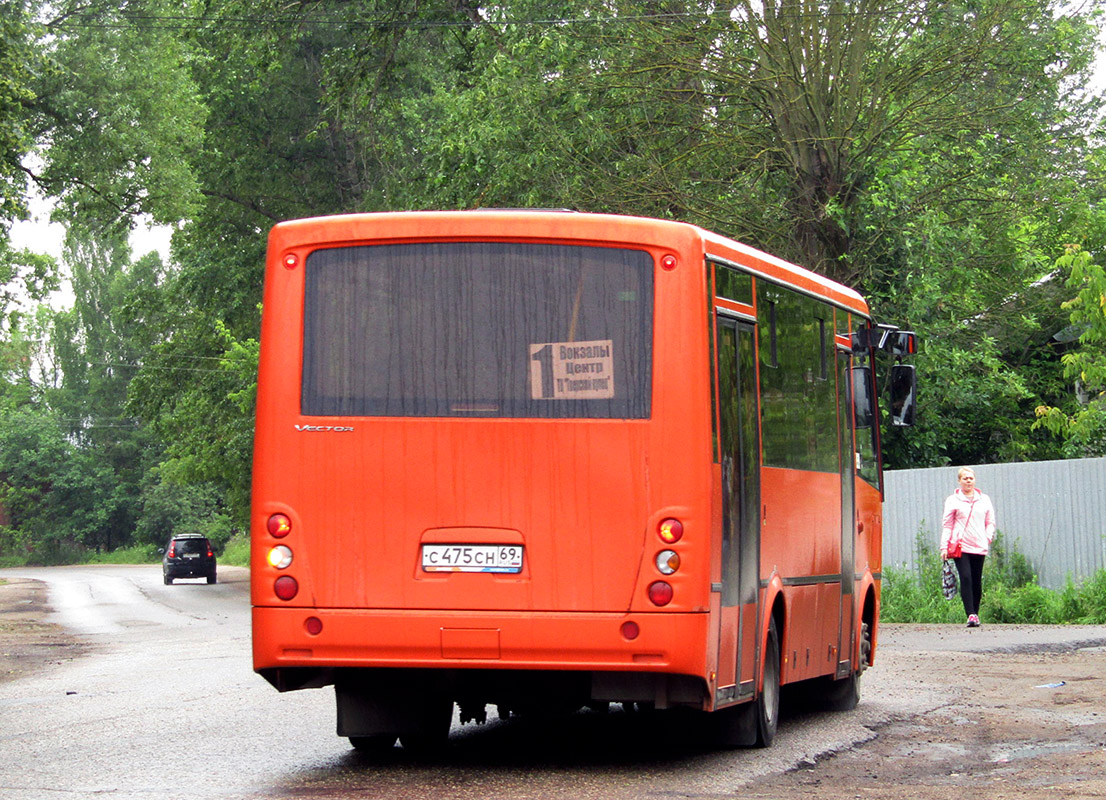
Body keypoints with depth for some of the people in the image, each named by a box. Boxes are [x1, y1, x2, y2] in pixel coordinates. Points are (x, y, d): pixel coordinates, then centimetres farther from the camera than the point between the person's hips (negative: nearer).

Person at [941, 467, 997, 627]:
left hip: (979, 547, 3)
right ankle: (971, 615, -18)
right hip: (960, 546, -3)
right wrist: (944, 546, -2)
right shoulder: (953, 500, 7)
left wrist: (988, 537, 0)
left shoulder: (984, 500, 15)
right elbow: (947, 524, 5)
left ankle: (975, 613, 12)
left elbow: (990, 522, 18)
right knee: (966, 578, -14)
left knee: (977, 582, 3)